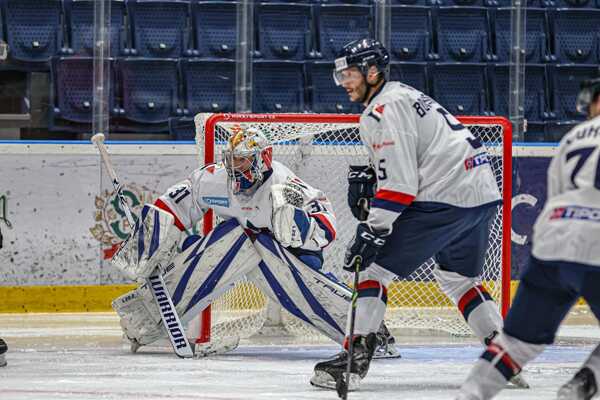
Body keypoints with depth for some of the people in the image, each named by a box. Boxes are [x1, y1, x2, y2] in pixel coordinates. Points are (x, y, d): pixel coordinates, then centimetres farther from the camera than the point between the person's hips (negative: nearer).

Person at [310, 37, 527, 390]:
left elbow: (400, 182, -18)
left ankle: (355, 359, -11)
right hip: (483, 194, 10)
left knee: (374, 265, -4)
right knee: (458, 277, 26)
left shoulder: (384, 111, -10)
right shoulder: (403, 95, 22)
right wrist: (367, 177, 12)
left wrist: (374, 231, -18)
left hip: (444, 198, -10)